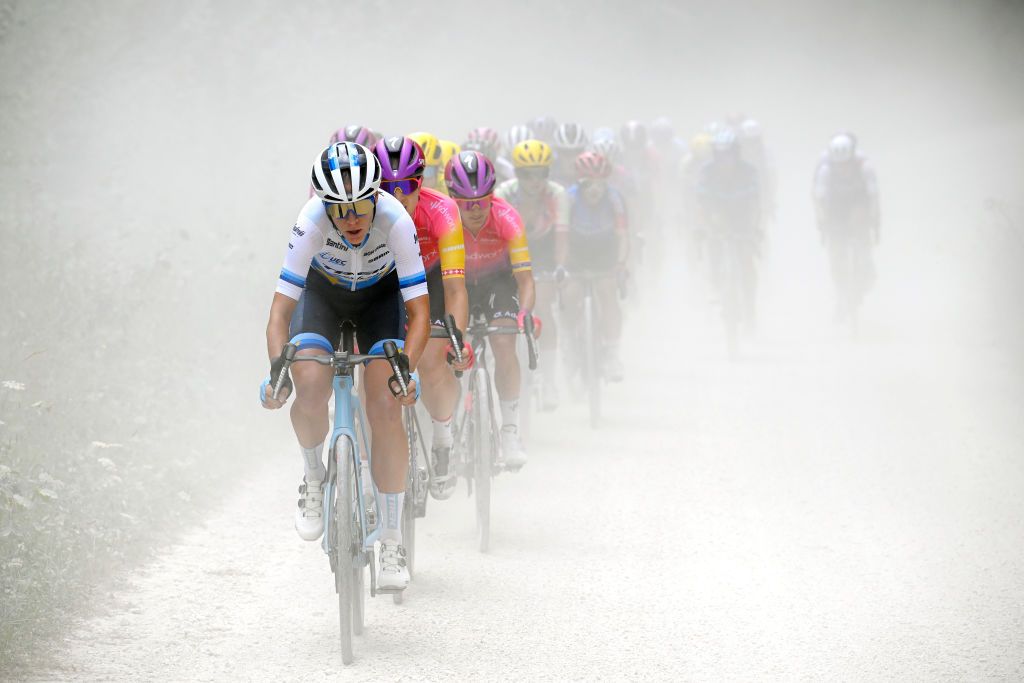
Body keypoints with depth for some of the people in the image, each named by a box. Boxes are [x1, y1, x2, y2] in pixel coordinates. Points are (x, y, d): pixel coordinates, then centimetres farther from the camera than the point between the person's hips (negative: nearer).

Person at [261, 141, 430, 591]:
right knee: (310, 389, -27)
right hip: (323, 293, 0)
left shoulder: (395, 220, -35)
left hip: (381, 296, 0)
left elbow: (419, 312, -32)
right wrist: (277, 369, -46)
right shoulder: (311, 222, -34)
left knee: (386, 408, -17)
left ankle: (391, 542, -6)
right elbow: (281, 310, -32)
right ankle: (314, 478, 5)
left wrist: (406, 368, -45)